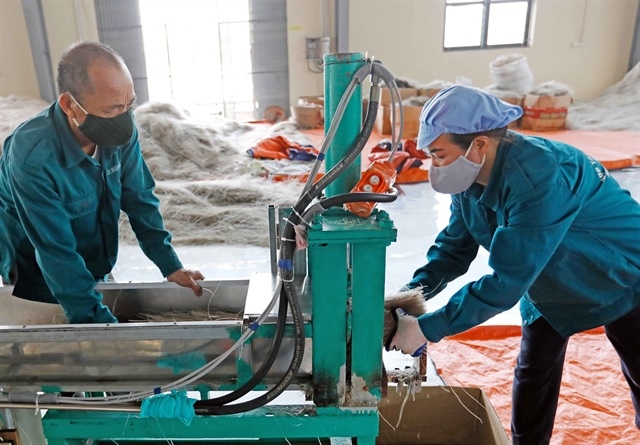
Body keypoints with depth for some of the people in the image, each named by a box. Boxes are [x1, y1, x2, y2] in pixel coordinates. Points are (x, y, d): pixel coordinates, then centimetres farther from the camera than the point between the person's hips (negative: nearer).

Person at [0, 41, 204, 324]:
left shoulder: (120, 134, -18)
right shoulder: (32, 157, -34)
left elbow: (139, 201, -8)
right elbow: (57, 253, -32)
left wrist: (170, 266, -14)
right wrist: (102, 322, -32)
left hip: (95, 272, 5)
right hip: (41, 287, -5)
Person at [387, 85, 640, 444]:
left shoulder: (537, 176, -41)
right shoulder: (470, 177, -16)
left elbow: (508, 280, -42)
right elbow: (454, 248, -7)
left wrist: (427, 328, -39)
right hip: (550, 286, 6)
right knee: (533, 373, 11)